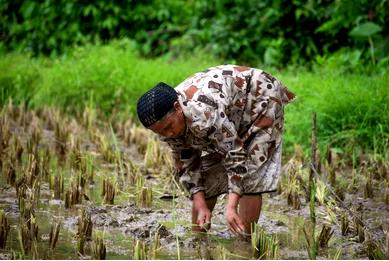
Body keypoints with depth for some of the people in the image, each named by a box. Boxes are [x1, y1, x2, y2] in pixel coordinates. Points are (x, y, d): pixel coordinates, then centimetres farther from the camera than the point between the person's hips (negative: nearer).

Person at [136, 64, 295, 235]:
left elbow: (235, 155, -39)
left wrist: (231, 207, -43)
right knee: (208, 172, 5)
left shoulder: (202, 114, -43)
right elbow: (187, 168, -6)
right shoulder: (167, 122, -16)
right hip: (232, 116, 8)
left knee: (248, 175, -19)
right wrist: (201, 207, -17)